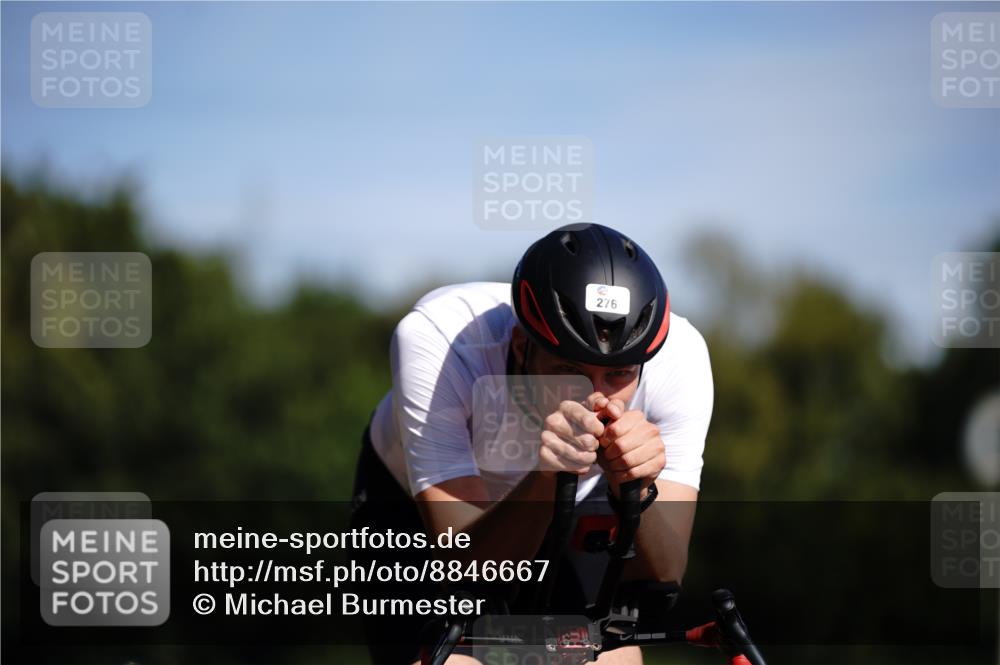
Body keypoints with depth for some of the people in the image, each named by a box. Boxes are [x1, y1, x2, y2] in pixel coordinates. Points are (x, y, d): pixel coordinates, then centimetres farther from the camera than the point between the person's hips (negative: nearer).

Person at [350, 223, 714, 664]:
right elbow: (468, 570, -39)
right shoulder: (436, 341, -38)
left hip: (578, 503, 2)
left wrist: (635, 490, -50)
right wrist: (546, 475, -55)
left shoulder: (679, 356, -32)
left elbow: (661, 580, -30)